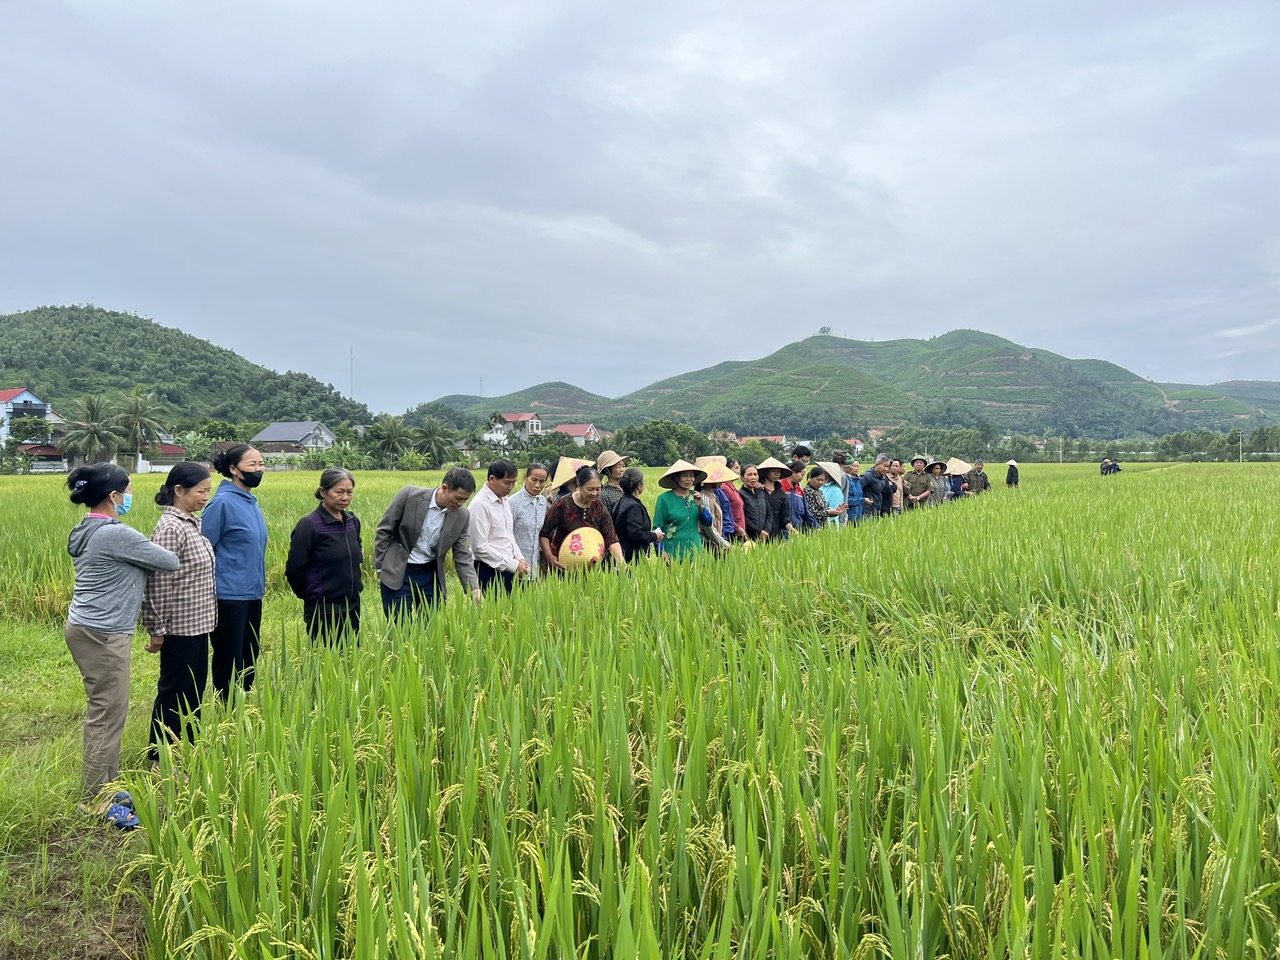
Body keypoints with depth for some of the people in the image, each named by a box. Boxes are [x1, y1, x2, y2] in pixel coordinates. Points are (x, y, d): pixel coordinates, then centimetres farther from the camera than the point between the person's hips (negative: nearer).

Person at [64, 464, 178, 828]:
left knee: (103, 712, 15)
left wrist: (148, 554, 3)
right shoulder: (116, 534, -19)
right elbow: (170, 562, -10)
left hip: (86, 629, 10)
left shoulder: (88, 531, 11)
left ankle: (104, 787, 25)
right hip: (102, 635, -10)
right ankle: (95, 801, 7)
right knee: (109, 715, -2)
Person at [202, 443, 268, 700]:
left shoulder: (251, 501, 10)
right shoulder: (222, 503, -14)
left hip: (253, 594, 8)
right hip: (229, 596, -8)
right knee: (229, 663, 3)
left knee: (249, 660, 15)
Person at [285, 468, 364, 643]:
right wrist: (309, 595, 2)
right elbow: (294, 569, -10)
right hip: (324, 612, -6)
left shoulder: (352, 521, 5)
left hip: (353, 607, 6)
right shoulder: (309, 525, -14)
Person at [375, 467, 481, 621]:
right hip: (397, 573, -3)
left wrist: (474, 588, -13)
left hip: (430, 575, 3)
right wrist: (381, 567, -2)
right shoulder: (409, 495, -15)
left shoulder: (462, 516, -6)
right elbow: (384, 531, -5)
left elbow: (462, 556, 0)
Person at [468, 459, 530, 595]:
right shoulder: (480, 504, -16)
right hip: (489, 570, -8)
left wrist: (519, 558, 4)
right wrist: (513, 564, -16)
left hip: (507, 569, 8)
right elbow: (480, 547, -19)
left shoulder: (504, 500, 11)